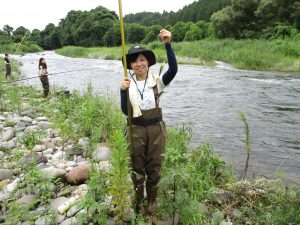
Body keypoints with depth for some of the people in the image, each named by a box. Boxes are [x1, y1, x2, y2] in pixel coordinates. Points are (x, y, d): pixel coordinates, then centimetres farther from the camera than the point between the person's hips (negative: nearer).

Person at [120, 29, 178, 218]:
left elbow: (173, 70, -25)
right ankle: (139, 202, 39)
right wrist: (123, 91, -24)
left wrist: (168, 44, -34)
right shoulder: (128, 84, -3)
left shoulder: (157, 82, -6)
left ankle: (152, 201, 40)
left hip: (156, 129, 0)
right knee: (137, 169, 15)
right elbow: (126, 111, -10)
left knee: (154, 168, 15)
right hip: (136, 131, 1)